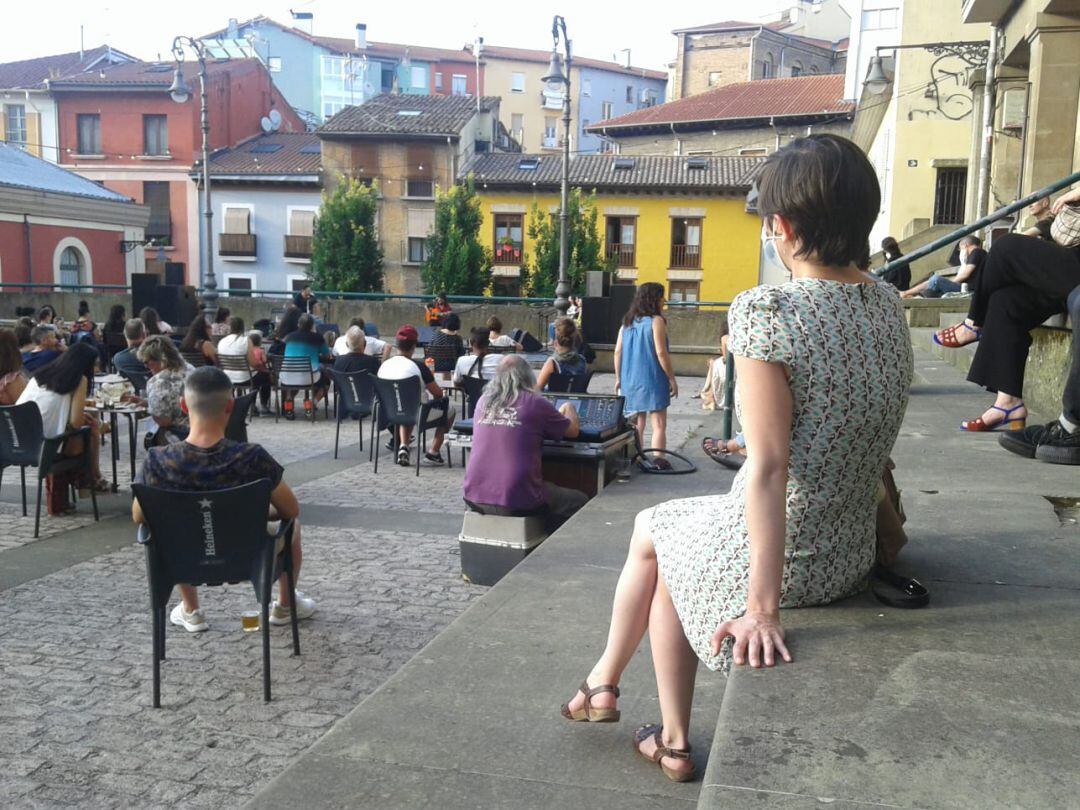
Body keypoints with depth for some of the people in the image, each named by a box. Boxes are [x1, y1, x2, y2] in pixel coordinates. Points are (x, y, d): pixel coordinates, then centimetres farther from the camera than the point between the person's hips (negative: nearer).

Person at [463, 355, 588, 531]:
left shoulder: (483, 402, 9)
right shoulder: (535, 404, -5)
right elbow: (573, 431, 8)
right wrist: (569, 409, 31)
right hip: (517, 502, -6)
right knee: (579, 501, 13)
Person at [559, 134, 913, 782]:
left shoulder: (766, 310, -22)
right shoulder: (889, 304, 0)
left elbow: (770, 467, -25)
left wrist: (763, 606, -22)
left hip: (780, 554, -6)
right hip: (854, 554, 6)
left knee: (654, 531, 24)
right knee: (678, 539, 27)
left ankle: (605, 681, 42)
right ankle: (672, 740, 36)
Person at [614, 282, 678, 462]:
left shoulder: (627, 322, 9)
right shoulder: (656, 321, -10)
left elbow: (618, 352, 7)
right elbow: (661, 354, -14)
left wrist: (618, 378, 15)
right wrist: (672, 379, -7)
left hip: (630, 381, 6)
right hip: (652, 380, -6)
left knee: (637, 424, 14)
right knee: (659, 424, 1)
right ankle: (658, 461, -2)